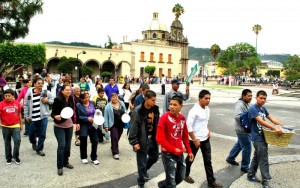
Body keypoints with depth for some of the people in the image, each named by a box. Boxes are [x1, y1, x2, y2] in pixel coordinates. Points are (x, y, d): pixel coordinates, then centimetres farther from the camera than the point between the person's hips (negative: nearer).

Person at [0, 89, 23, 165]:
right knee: (7, 143, 12)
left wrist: (21, 124, 13)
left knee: (17, 141, -6)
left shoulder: (17, 103, -1)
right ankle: (8, 158, 27)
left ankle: (16, 156, 14)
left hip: (15, 126, 0)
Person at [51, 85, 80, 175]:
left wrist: (75, 123, 13)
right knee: (61, 145, -8)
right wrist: (55, 116, -34)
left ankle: (66, 162, 28)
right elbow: (53, 113, -13)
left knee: (68, 145, 12)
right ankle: (59, 166, 3)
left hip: (69, 126, 6)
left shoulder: (71, 100, 2)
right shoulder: (58, 100, -15)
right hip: (59, 126, -5)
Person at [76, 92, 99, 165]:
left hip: (93, 126, 4)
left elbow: (96, 112, 16)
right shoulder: (78, 105, -10)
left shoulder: (92, 103, 5)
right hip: (84, 127, -4)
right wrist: (87, 119, -22)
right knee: (83, 143, 12)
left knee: (95, 142, 3)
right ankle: (83, 157, 31)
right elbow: (78, 117, -16)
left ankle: (94, 158, 18)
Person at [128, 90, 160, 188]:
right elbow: (133, 127, -17)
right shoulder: (138, 111, -19)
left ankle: (144, 170, 49)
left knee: (155, 157, 21)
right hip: (143, 140, -6)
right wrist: (134, 142, -16)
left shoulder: (155, 109, 0)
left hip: (153, 138, 6)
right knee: (142, 162, 5)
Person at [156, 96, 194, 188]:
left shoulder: (182, 118, 2)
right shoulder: (165, 117, -17)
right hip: (168, 154, -6)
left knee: (181, 177, 21)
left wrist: (189, 151, 14)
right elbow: (159, 138, -21)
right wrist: (173, 149, -16)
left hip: (180, 153, 7)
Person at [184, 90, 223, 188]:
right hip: (195, 139, -7)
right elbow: (188, 126, -22)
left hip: (205, 138, 7)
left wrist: (208, 131, 6)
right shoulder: (194, 110, -21)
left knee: (208, 160, 10)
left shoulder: (207, 109, 4)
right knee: (190, 158, 13)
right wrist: (195, 140, -19)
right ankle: (185, 175, 36)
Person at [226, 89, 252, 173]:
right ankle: (245, 167, 9)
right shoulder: (240, 105, -20)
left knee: (239, 144, 23)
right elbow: (237, 116, -32)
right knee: (247, 148, -4)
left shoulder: (247, 104, 12)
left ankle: (230, 158, 40)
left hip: (246, 129, 10)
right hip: (242, 130, -10)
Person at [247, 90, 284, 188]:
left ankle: (250, 175, 29)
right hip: (257, 138, -9)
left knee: (257, 157, 17)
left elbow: (272, 118, 12)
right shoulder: (253, 108, -16)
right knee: (263, 160, -6)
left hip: (263, 137, 9)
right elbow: (261, 121, -25)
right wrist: (275, 128, -32)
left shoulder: (263, 108, 11)